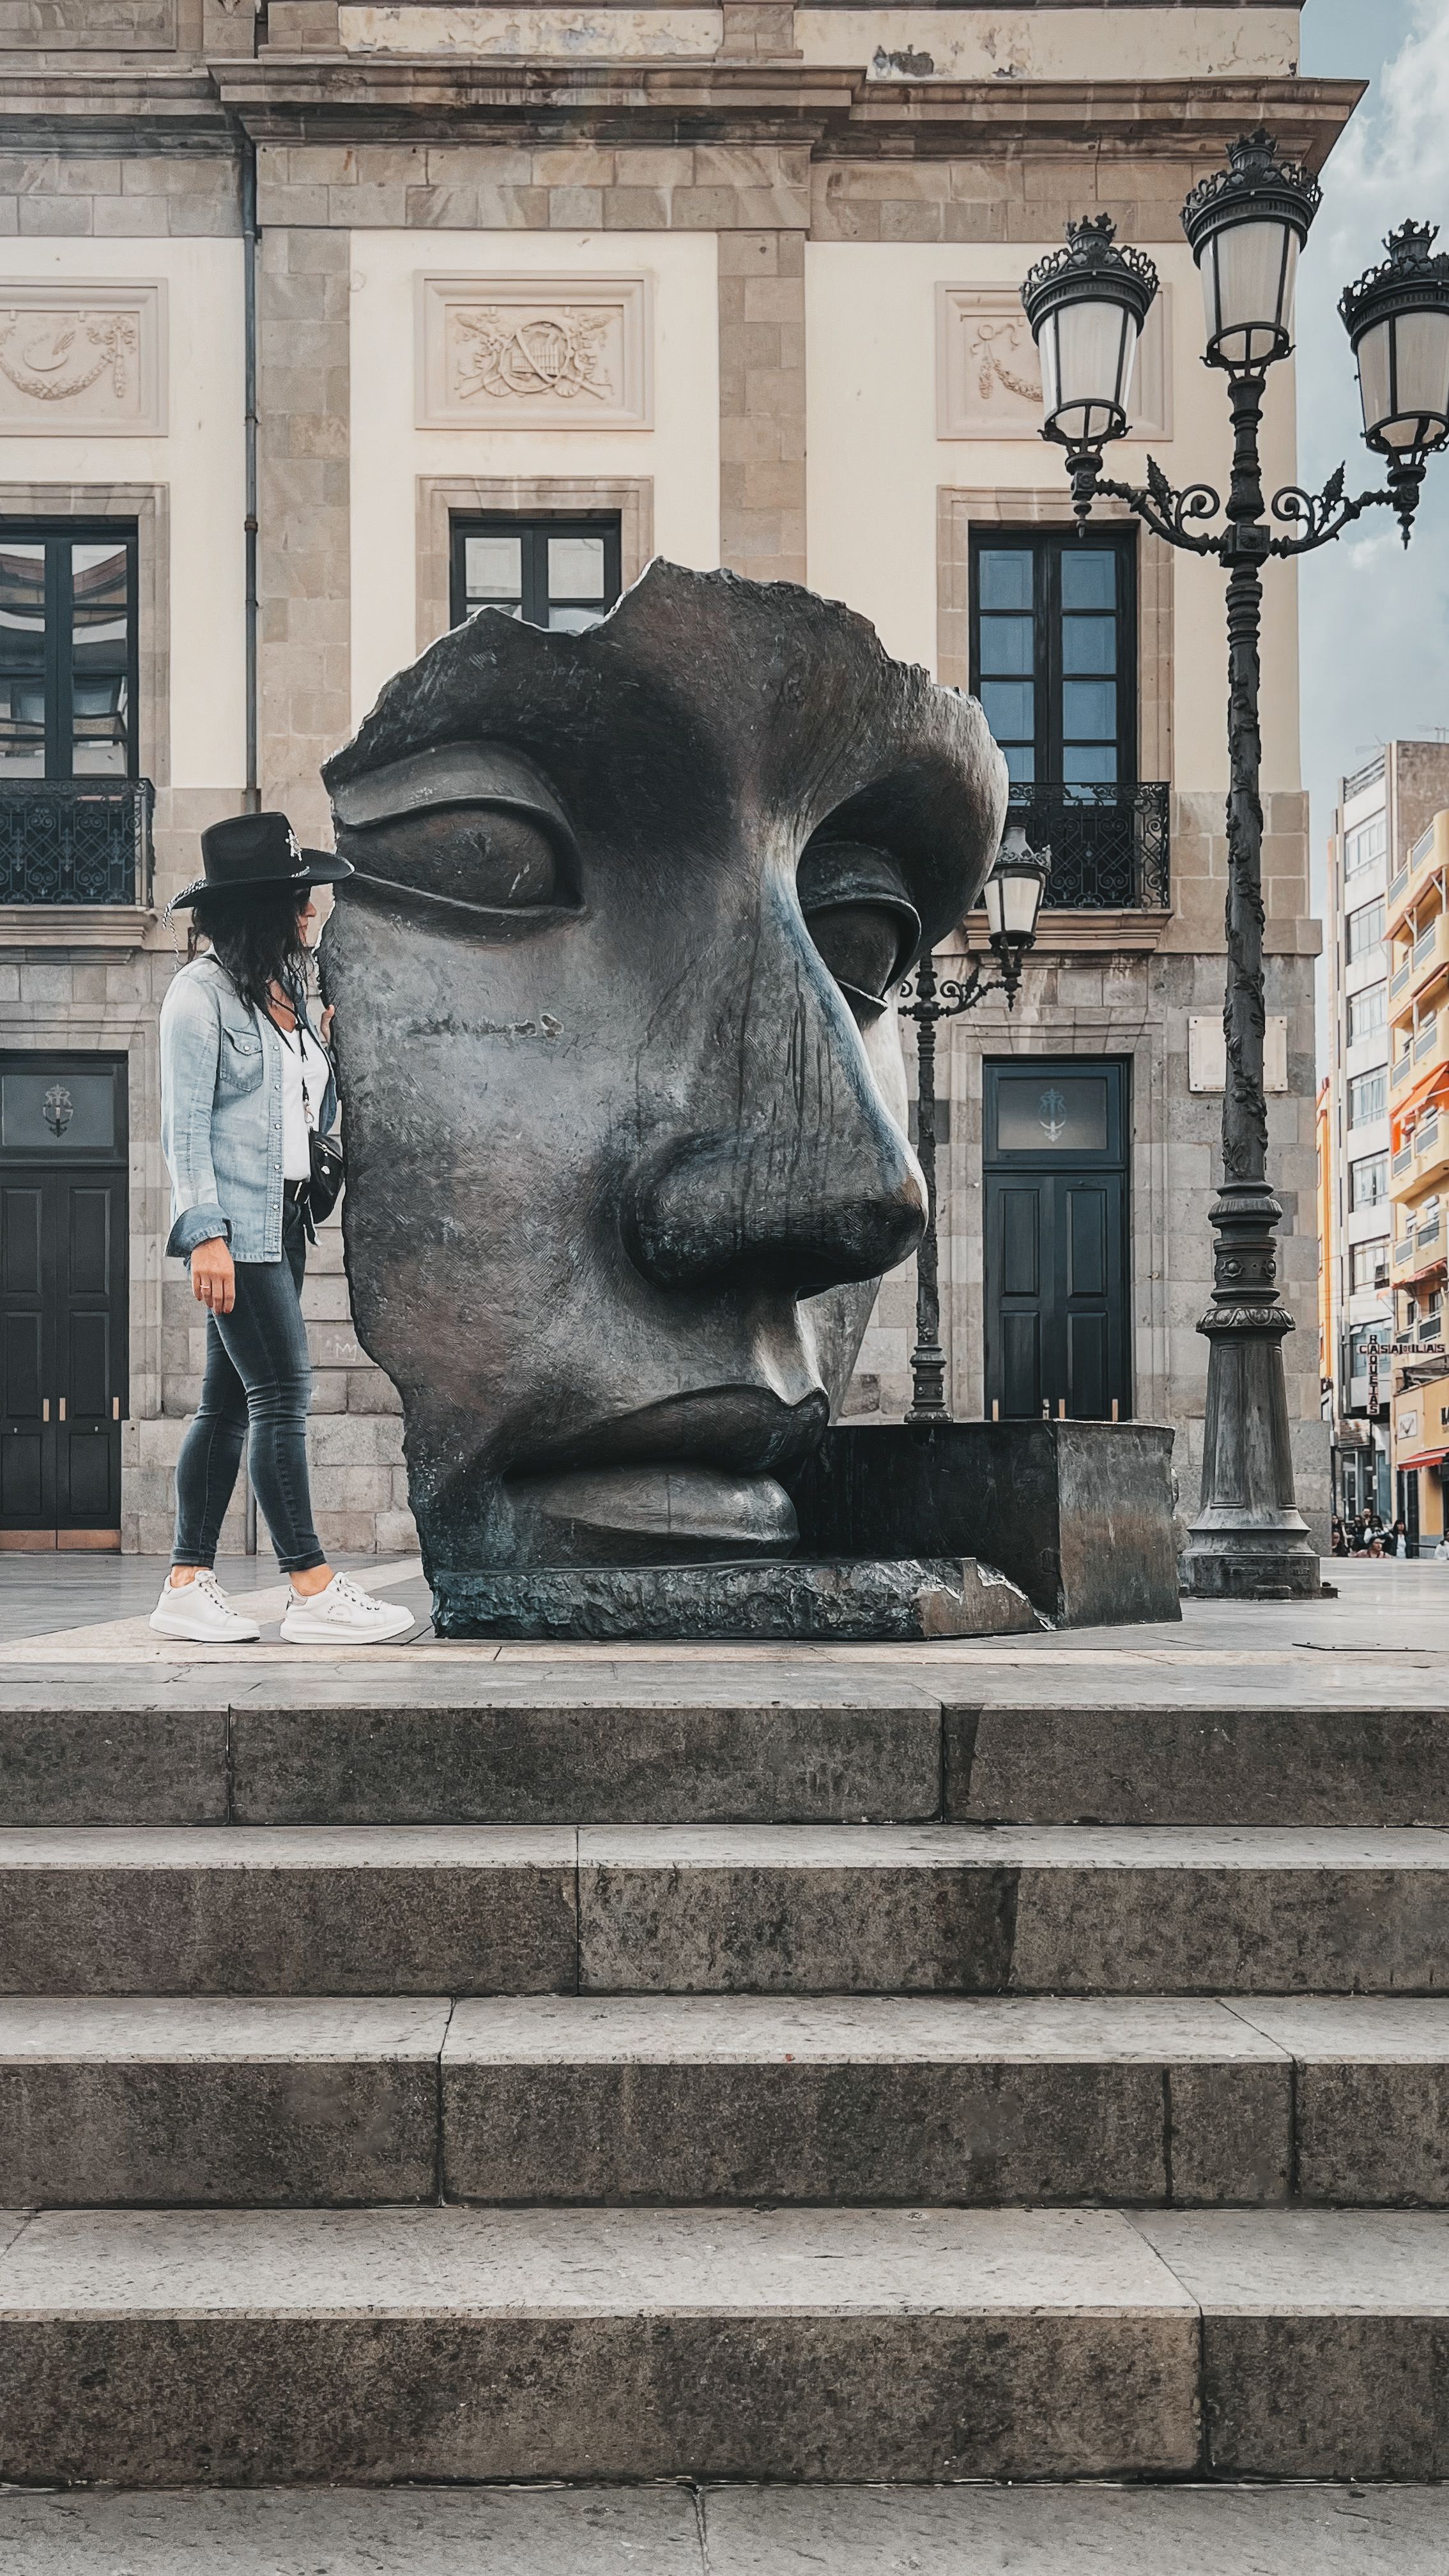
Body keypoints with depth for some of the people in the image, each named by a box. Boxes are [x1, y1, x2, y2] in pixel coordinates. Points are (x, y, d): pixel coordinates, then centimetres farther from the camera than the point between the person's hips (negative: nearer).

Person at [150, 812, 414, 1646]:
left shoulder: (287, 993, 16)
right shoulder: (203, 992, -8)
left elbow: (315, 1119, 20)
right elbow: (185, 1123, -12)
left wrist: (332, 1055, 3)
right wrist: (206, 1234, -19)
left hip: (282, 1220, 8)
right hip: (235, 1223, -8)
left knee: (230, 1402, 8)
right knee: (284, 1392, -10)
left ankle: (188, 1584, 12)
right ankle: (312, 1590, -7)